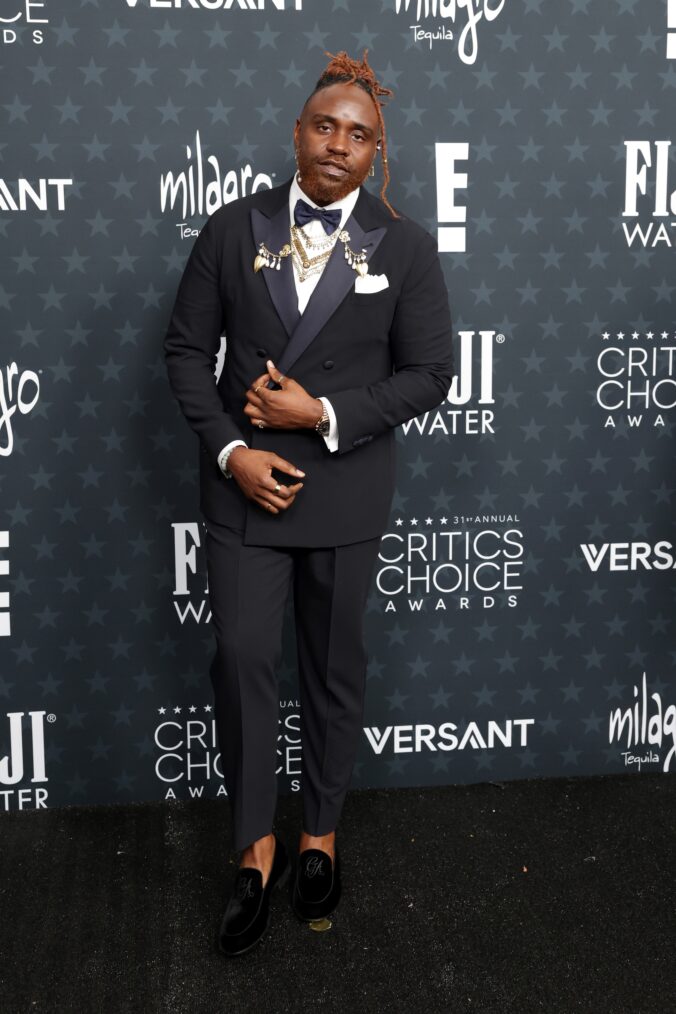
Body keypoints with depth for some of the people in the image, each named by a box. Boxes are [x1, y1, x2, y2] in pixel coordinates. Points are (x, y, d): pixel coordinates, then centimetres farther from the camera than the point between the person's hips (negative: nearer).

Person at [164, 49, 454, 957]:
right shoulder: (232, 229, 1)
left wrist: (324, 415, -15)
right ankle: (256, 852, 19)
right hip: (243, 483, 1)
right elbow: (188, 349, 2)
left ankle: (320, 836, 31)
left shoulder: (404, 247, -2)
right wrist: (231, 450, -11)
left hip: (346, 491, 0)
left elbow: (428, 373, -3)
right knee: (242, 660, 1)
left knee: (335, 666, 11)